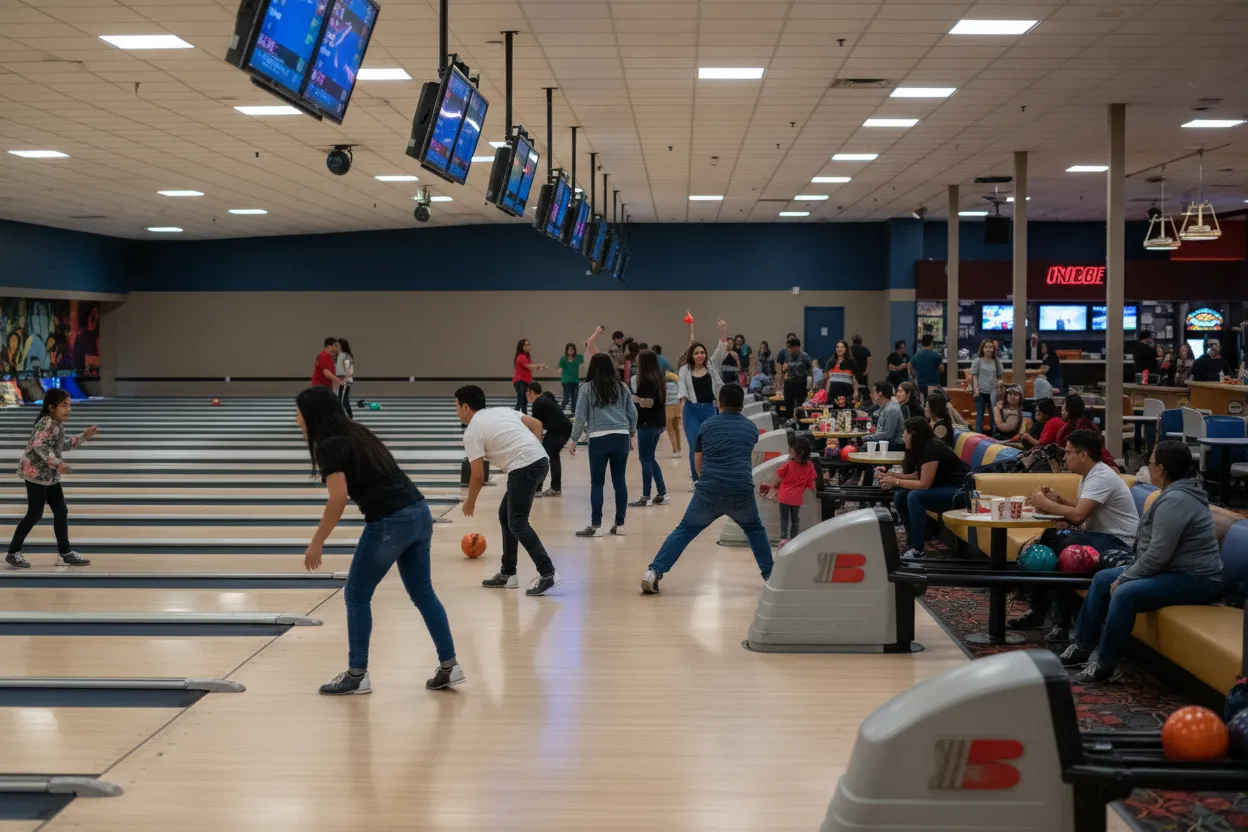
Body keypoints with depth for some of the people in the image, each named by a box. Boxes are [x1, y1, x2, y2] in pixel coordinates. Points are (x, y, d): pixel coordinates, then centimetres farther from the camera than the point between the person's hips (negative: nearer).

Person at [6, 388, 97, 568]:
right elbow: (39, 445, -29)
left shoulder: (58, 424, 10)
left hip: (50, 475, 10)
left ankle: (66, 552, 18)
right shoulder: (47, 423, -20)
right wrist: (57, 463, -34)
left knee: (61, 511, 10)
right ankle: (13, 553, 7)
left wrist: (84, 436, 17)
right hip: (36, 473, -10)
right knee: (35, 514, -4)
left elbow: (62, 445, 21)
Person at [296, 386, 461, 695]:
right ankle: (449, 666, 17)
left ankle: (357, 675, 14)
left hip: (390, 522, -8)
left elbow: (339, 498, -15)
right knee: (423, 593, 15)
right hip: (419, 512, 8)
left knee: (356, 596, 7)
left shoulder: (329, 446, -7)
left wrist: (317, 542, -9)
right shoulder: (357, 433, 18)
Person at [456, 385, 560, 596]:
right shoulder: (502, 410, 21)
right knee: (505, 515, 18)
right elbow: (537, 424, 17)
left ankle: (547, 573, -15)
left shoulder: (472, 432, -1)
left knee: (517, 523, -5)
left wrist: (470, 503, 13)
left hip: (524, 468, -9)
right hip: (540, 461, 9)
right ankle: (507, 574, 23)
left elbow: (478, 476, -2)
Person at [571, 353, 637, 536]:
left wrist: (574, 440, 8)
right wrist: (631, 434, 26)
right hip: (621, 437, 4)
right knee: (620, 481, 8)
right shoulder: (622, 387, 12)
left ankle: (596, 526, 0)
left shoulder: (587, 388, 2)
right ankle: (619, 524, 12)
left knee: (597, 483, 1)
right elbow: (633, 413, 13)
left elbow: (580, 416, 0)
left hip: (599, 438, -3)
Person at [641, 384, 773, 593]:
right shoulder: (751, 428, 14)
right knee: (754, 529, 28)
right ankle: (769, 574, 24)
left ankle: (654, 572, -2)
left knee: (684, 531, 11)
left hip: (709, 491, -1)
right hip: (742, 493, 1)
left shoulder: (706, 425, 11)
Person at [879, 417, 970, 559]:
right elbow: (917, 476, 8)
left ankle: (917, 549, -21)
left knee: (915, 497, -28)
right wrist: (889, 474, -1)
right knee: (900, 496, -2)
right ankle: (912, 541, 4)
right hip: (942, 489, 10)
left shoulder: (931, 450, -23)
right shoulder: (921, 449, 5)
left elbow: (924, 484, -23)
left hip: (960, 492, -10)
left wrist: (895, 482, -18)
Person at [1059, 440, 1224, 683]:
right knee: (1103, 579, 11)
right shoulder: (1175, 493, 11)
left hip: (1195, 580, -11)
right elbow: (1155, 550, 17)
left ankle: (1106, 666, -17)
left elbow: (1157, 555, -25)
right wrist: (1127, 574, 8)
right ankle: (1082, 647, 16)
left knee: (1124, 594, -29)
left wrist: (1124, 579, -13)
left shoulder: (1175, 501, -23)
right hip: (1177, 570, 11)